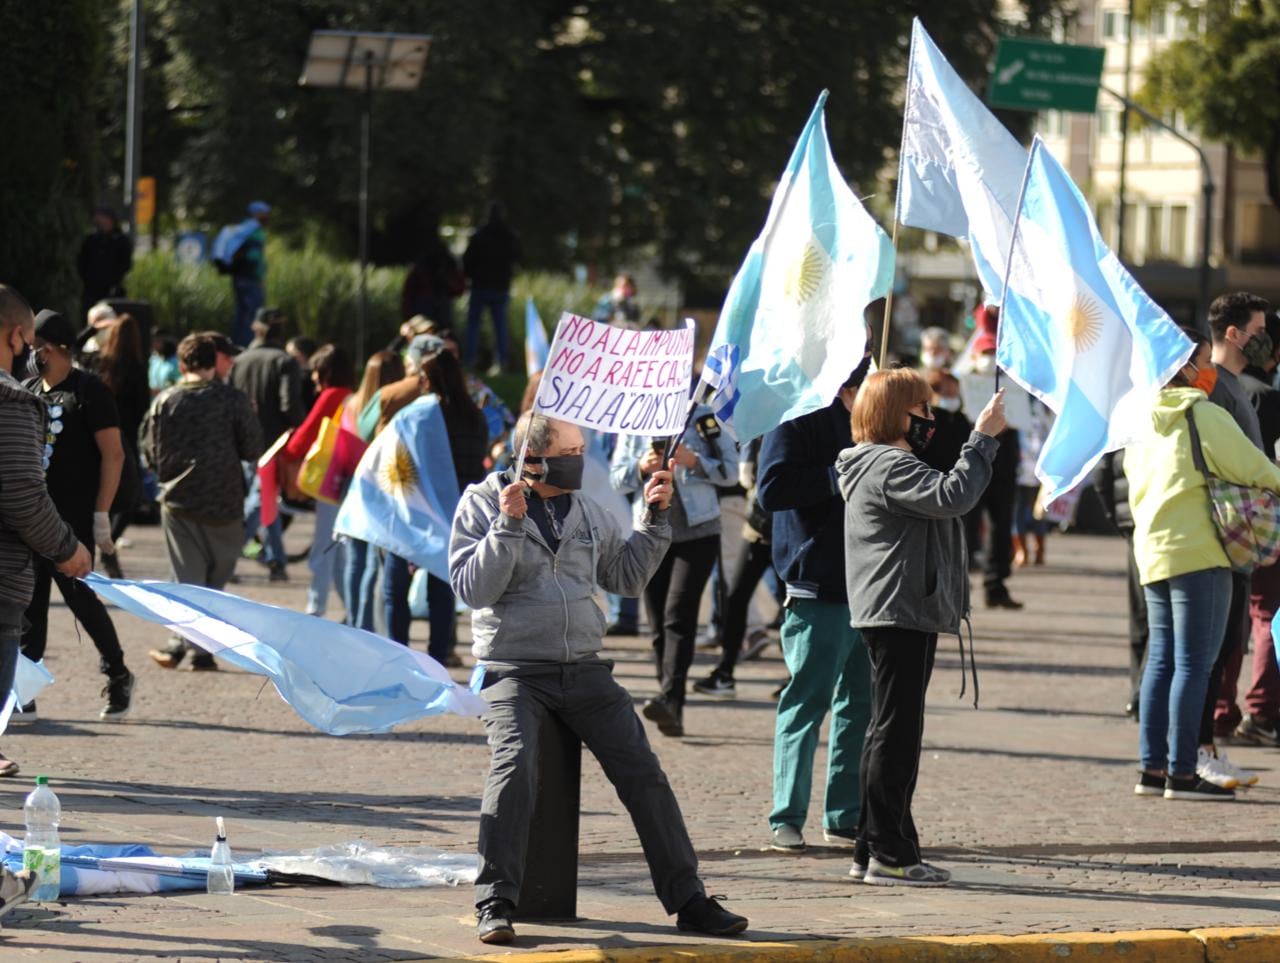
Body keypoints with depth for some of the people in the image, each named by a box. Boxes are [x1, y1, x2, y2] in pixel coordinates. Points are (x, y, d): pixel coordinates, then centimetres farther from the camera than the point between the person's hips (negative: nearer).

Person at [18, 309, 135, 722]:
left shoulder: (88, 391, -6)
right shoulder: (27, 391, 13)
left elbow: (113, 454, -9)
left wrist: (101, 515, -14)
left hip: (73, 517, -6)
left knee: (78, 594, -7)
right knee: (29, 602, 3)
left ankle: (118, 676, 11)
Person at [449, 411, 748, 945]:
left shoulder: (587, 511, 13)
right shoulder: (482, 505, 0)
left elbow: (628, 576, 20)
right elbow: (473, 589, -10)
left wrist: (653, 517, 11)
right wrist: (509, 526, -18)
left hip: (584, 668, 4)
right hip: (515, 671, -4)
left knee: (643, 773, -6)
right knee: (515, 764, -29)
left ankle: (688, 900, 1)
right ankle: (496, 905, -23)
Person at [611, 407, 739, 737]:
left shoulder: (703, 418, 1)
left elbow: (730, 471, 1)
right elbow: (617, 477, 10)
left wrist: (694, 462, -16)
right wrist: (641, 468, -11)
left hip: (698, 531, -4)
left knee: (678, 613, -18)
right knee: (659, 624, 3)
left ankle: (669, 699, -29)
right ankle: (670, 713, 7)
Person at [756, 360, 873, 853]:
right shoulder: (798, 423, -6)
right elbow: (772, 489, -19)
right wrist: (839, 475, -20)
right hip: (818, 588, -7)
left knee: (860, 704, 9)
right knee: (807, 702, -4)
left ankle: (845, 816, 15)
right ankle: (787, 818, 2)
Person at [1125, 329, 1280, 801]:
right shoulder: (1204, 415, -12)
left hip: (1153, 551, 8)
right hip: (1198, 552, -8)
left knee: (1162, 659, 12)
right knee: (1194, 663, -6)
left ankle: (1153, 768, 12)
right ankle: (1183, 771, -8)